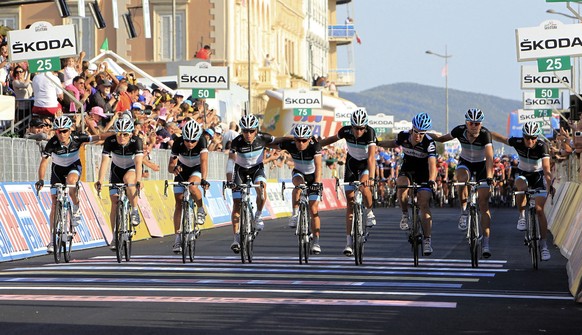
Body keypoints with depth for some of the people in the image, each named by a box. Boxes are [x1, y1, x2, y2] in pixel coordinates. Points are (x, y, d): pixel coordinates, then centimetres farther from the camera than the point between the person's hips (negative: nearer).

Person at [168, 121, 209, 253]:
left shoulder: (201, 141, -31)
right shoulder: (178, 143, -28)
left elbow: (204, 161, -42)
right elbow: (170, 166, -29)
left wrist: (204, 179, -57)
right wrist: (174, 168, -53)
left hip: (197, 169, -2)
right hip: (182, 169, 2)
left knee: (192, 186, -35)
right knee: (179, 203, -5)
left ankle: (201, 210, -9)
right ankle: (178, 237, 1)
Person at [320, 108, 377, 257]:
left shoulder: (370, 133, -29)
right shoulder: (346, 131, -20)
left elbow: (371, 157, -39)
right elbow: (333, 139, 2)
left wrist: (371, 177, -51)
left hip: (366, 165, -2)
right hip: (351, 163, 2)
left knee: (364, 188, -34)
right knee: (350, 202, -4)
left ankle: (369, 212, -1)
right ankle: (349, 242, -3)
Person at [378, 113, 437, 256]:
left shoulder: (429, 143, -28)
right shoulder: (403, 136, -17)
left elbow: (432, 163, -39)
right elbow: (395, 143, 8)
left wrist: (431, 181, -54)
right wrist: (378, 143, 0)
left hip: (424, 173, -2)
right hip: (407, 170, 2)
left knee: (424, 204, -14)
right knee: (402, 188, -31)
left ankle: (427, 240, -9)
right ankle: (405, 215, -3)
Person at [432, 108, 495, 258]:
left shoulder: (485, 134, -29)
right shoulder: (460, 131, -21)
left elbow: (489, 157, -39)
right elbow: (444, 138, -1)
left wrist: (489, 177, -51)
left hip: (482, 165, -2)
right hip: (465, 163, 2)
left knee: (483, 203, -10)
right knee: (462, 178, -36)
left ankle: (486, 243, -10)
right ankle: (464, 212, -15)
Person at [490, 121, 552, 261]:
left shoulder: (542, 146, -28)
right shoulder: (517, 142, -22)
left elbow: (546, 169, -38)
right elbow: (499, 137, -6)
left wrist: (549, 186, -50)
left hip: (538, 175, -1)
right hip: (522, 173, 1)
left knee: (539, 209, -10)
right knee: (521, 187, -36)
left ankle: (544, 245, -3)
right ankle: (522, 216, -14)